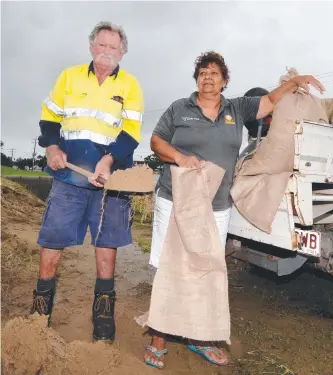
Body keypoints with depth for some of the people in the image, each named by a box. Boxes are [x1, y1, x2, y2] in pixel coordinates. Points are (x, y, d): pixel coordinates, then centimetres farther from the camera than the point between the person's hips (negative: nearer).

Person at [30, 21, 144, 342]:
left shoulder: (130, 85, 3)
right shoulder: (70, 76, 10)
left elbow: (131, 133, -5)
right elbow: (50, 115, 15)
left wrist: (109, 160, -20)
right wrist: (51, 147, -3)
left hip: (110, 175, -1)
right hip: (69, 172, 2)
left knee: (107, 240, 4)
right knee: (52, 235, 3)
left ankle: (103, 306, 19)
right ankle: (41, 303, 22)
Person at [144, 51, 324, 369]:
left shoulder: (237, 109, 11)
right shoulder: (179, 109, 3)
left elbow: (272, 101, 14)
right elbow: (156, 141, 2)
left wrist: (295, 81, -3)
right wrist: (179, 156, -15)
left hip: (217, 209, 3)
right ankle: (158, 339, 17)